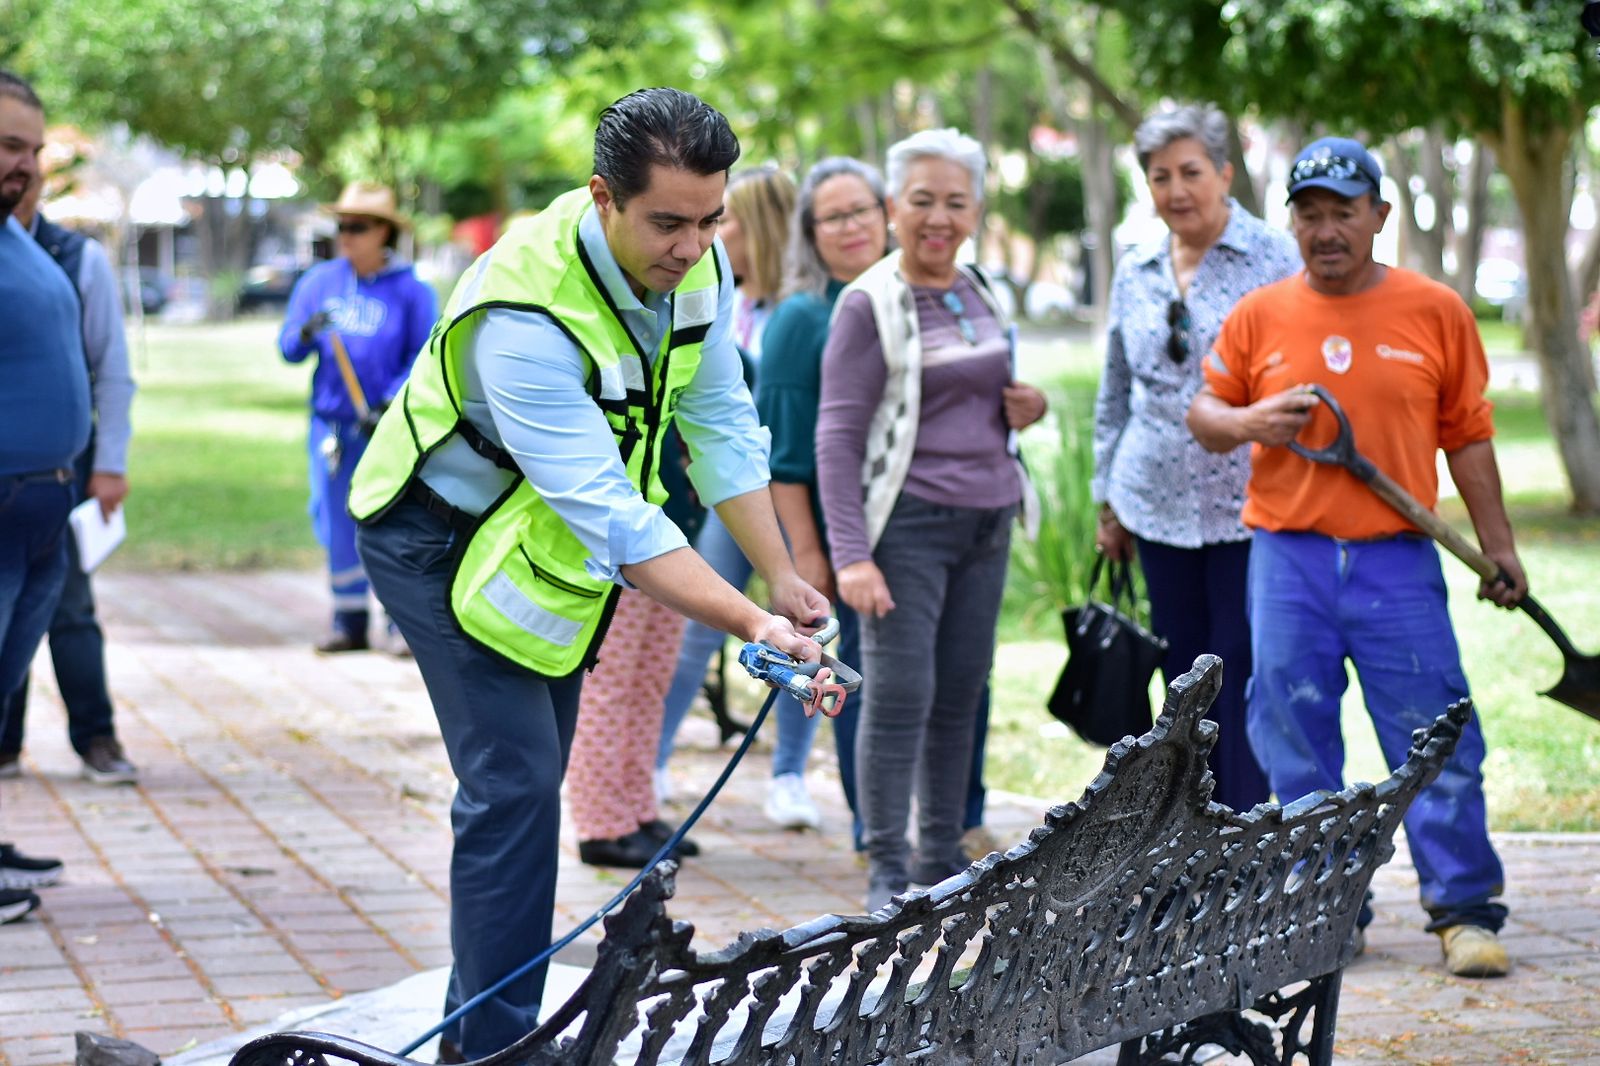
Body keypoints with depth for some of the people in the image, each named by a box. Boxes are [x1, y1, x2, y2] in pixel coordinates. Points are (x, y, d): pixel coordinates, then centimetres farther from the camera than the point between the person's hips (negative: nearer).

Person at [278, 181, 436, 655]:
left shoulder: (411, 290, -2)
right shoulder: (319, 282, 8)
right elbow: (288, 347, 6)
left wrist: (391, 405, -15)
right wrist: (306, 333, -16)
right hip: (331, 423, 4)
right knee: (339, 528, 7)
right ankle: (349, 623, 16)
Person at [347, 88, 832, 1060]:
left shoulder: (697, 266, -14)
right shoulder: (523, 315, -37)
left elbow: (722, 425, -2)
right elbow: (609, 513, -39)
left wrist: (781, 579, -7)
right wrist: (751, 624, -43)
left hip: (556, 541, 8)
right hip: (447, 538, -8)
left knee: (530, 782, 13)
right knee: (516, 785, -16)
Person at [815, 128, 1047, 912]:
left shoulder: (979, 295, 12)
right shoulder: (869, 303, -7)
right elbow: (837, 434, -11)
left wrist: (1025, 409, 2)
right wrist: (851, 553, -19)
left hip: (987, 520, 6)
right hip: (908, 522, -6)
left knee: (961, 692, 9)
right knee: (898, 695, -7)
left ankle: (941, 855, 19)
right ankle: (887, 870, 1)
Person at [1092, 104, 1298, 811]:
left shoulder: (1273, 257, -4)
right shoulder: (1134, 275, 11)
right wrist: (1109, 499, 17)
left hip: (1249, 505, -5)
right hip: (1160, 505, 5)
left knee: (1242, 669, -5)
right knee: (1183, 668, 10)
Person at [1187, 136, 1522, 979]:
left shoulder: (1435, 312, 3)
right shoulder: (1258, 317, 5)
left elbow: (1467, 435, 8)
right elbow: (1204, 413, 14)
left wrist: (1497, 547, 8)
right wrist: (1246, 423, -9)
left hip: (1397, 561, -1)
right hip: (1288, 561, 1)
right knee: (1296, 744, 4)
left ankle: (1463, 911, 8)